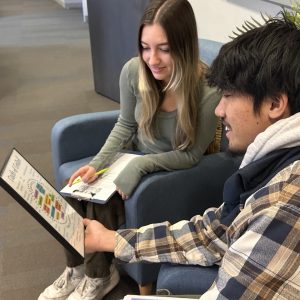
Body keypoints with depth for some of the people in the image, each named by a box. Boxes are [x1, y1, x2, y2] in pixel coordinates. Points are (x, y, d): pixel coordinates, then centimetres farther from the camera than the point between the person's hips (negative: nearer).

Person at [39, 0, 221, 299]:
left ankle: (100, 276, 7)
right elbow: (125, 125, -1)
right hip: (136, 157, 5)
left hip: (175, 172, -4)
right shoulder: (133, 71, -17)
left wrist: (139, 165, -30)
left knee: (104, 200, -21)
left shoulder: (209, 91, -30)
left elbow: (191, 155, -20)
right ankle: (76, 269, 10)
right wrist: (97, 163, -13)